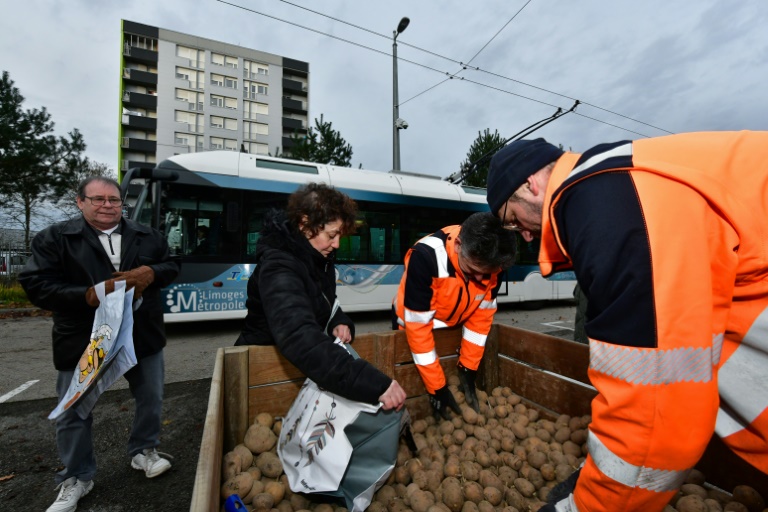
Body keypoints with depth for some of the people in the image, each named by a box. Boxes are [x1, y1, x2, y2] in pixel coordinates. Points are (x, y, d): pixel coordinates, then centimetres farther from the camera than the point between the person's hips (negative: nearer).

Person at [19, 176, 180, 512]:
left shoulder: (147, 237, 4)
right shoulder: (54, 238, -3)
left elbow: (171, 266, 5)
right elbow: (35, 285, -9)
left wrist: (150, 273, -17)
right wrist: (89, 296, -23)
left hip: (142, 336, 2)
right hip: (82, 341, -2)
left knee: (151, 400, 15)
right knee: (73, 414, 13)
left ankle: (143, 452, 40)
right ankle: (76, 479, 37)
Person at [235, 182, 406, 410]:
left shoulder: (317, 258, -4)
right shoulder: (279, 268, -32)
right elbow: (301, 340, -48)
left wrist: (340, 323, -14)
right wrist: (375, 385, -52)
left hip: (303, 363, 7)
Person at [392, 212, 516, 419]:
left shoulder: (490, 263, -22)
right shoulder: (426, 256, -37)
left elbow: (482, 315, -11)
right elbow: (418, 325, -32)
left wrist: (468, 368, -10)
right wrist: (437, 386, -26)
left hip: (455, 327, 4)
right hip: (414, 321, -3)